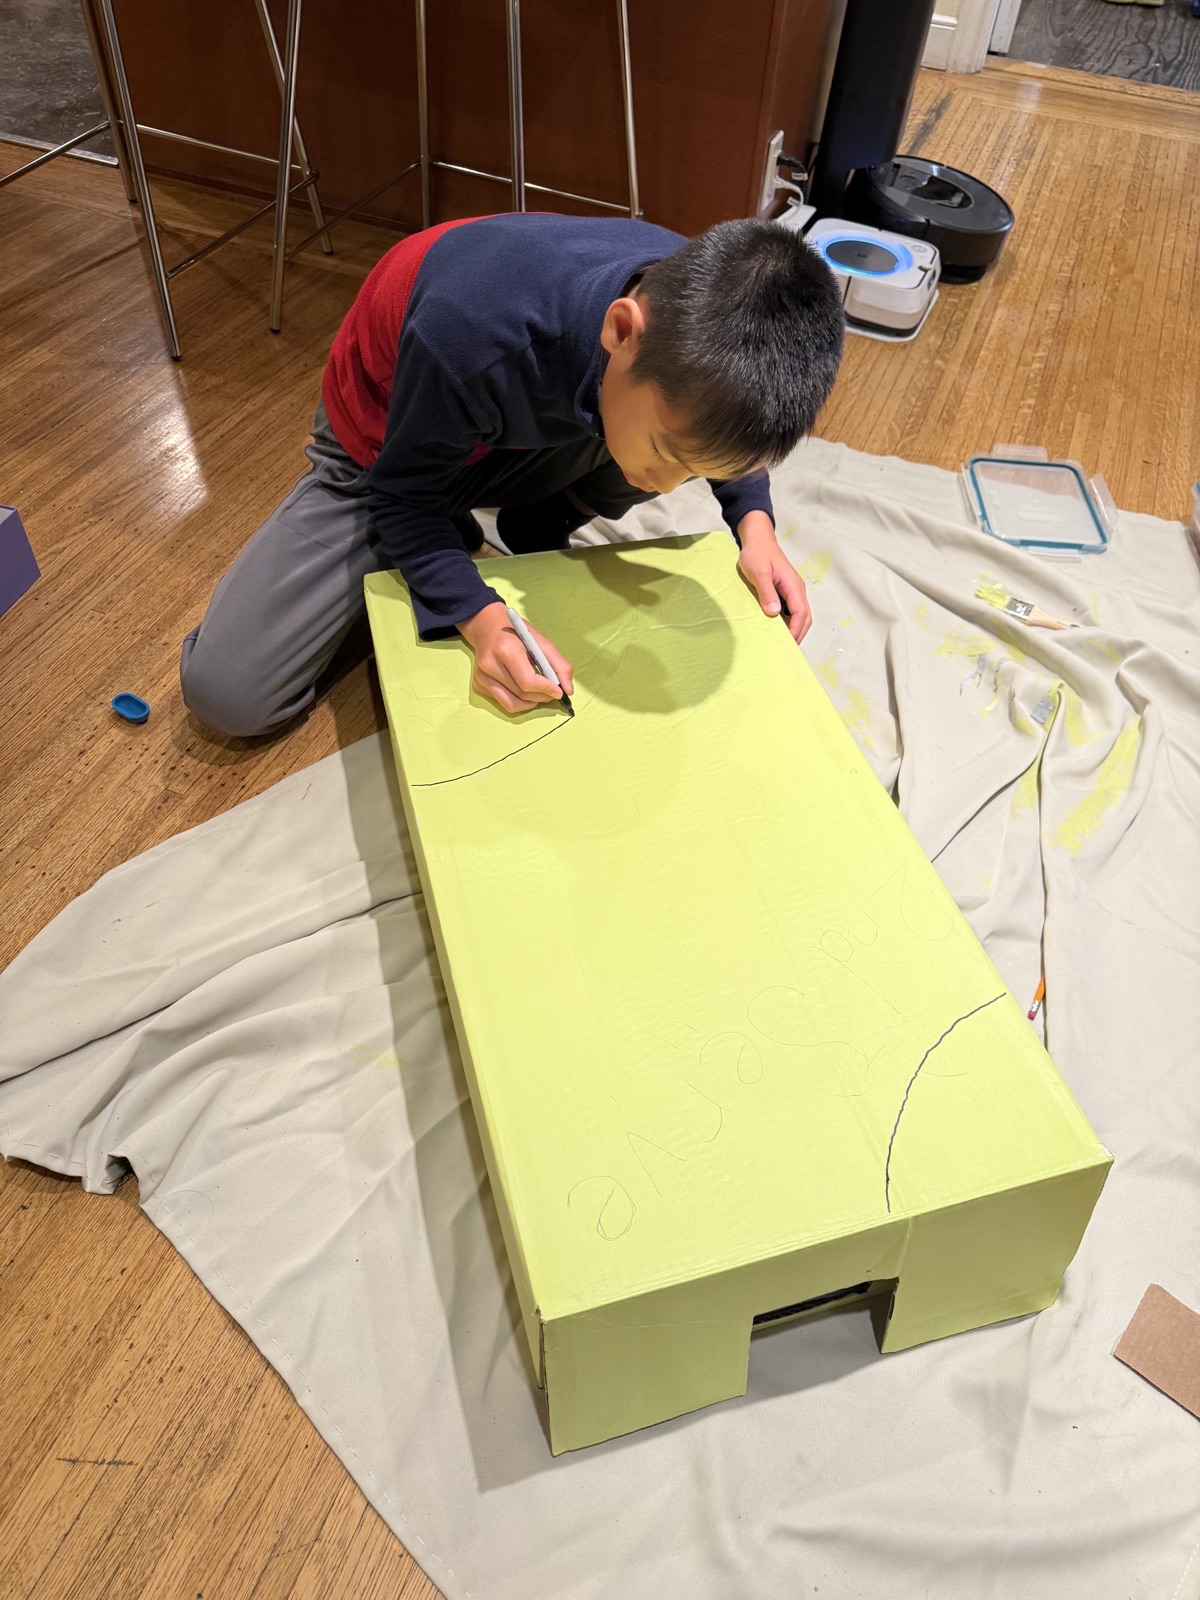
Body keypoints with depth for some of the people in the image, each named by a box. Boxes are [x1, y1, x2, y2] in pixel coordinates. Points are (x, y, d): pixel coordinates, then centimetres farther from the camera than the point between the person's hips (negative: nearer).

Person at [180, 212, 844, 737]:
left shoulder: (698, 303, -26)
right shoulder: (474, 331, -43)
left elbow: (733, 430, -2)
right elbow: (404, 495, -25)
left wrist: (754, 522, -21)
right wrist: (481, 617, -40)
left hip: (534, 432, 3)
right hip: (389, 452, -3)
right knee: (226, 692, -14)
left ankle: (536, 531, 3)